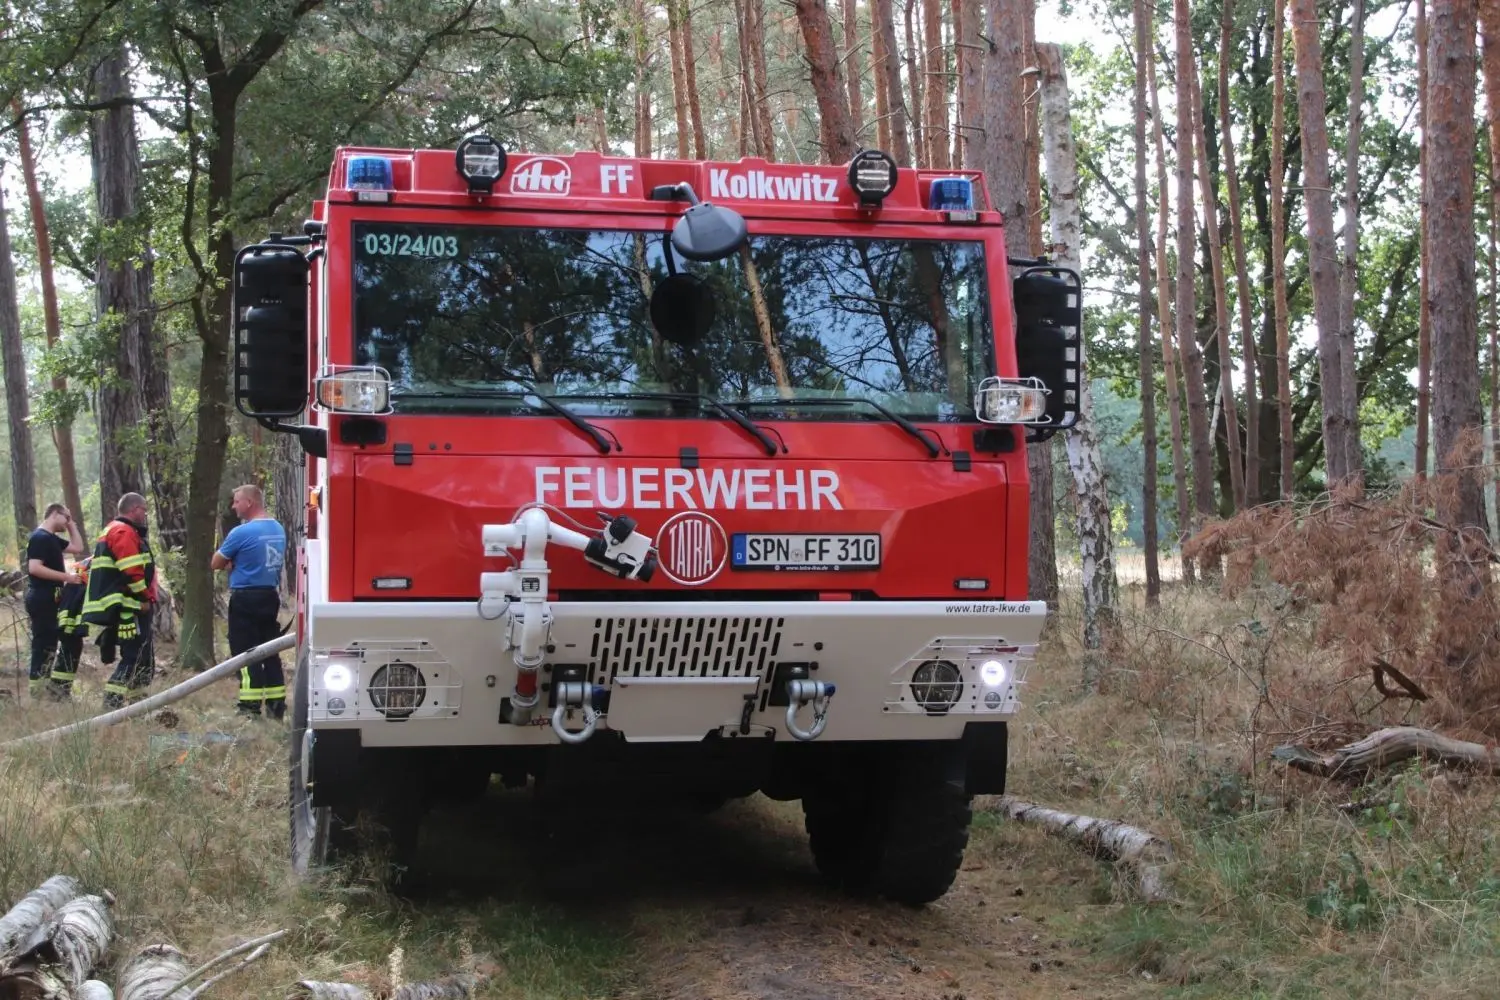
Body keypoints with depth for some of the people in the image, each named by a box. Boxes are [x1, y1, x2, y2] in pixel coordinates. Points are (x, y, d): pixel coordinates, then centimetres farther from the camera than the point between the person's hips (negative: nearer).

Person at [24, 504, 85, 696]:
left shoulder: (52, 539, 16)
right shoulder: (40, 537, -14)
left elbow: (78, 548, 22)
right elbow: (34, 568, -24)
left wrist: (71, 525, 15)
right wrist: (66, 577, -24)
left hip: (49, 599, 10)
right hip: (42, 599, -10)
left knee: (48, 644, 13)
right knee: (44, 644, -9)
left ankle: (42, 687, 17)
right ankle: (37, 690, -8)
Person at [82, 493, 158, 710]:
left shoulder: (113, 531, 23)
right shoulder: (125, 533, -12)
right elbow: (132, 571, -21)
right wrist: (144, 598, -14)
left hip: (123, 607, 11)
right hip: (129, 606, -11)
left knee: (140, 658, 13)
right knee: (135, 658, -11)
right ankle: (113, 701, -14)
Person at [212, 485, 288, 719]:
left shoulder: (241, 532, -15)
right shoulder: (279, 530, 9)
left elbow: (216, 563, -6)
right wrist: (236, 563, 7)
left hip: (246, 599, -7)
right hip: (271, 596, 7)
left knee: (244, 652, -3)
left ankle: (250, 706, -6)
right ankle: (276, 704, 11)